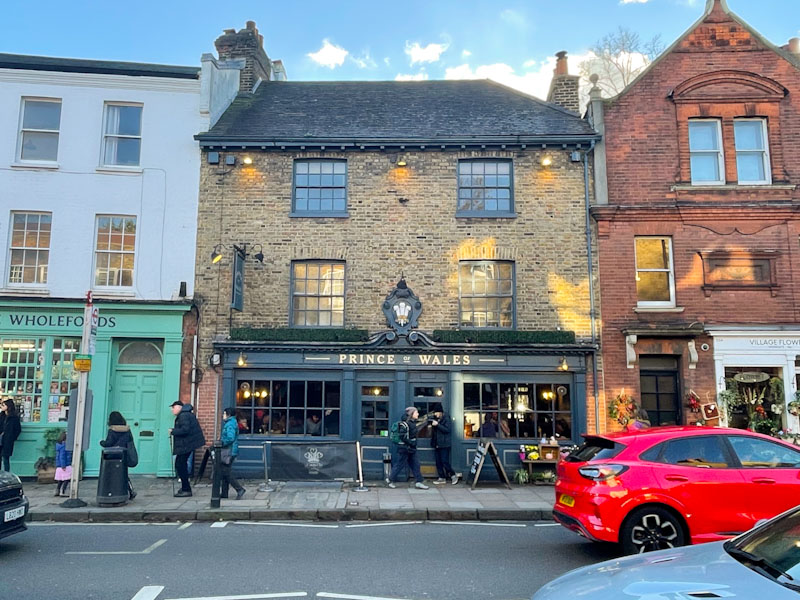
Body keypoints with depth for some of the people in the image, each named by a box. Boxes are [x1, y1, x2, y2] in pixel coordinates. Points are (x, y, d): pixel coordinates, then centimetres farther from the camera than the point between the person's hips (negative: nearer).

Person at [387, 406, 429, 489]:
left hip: (411, 448, 9)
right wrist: (411, 443, -23)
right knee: (400, 465, 2)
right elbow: (402, 436, -25)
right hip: (405, 448, -9)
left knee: (415, 464, 8)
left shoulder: (412, 422, 10)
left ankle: (419, 482, 11)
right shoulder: (405, 423, -19)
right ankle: (390, 480, 17)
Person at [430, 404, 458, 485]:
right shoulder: (435, 419, 14)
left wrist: (437, 425, -22)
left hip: (444, 444, -8)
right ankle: (442, 478, 15)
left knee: (445, 461, -8)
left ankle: (453, 475, 8)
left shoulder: (446, 419, -9)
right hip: (437, 444, 8)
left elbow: (447, 429, -20)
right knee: (438, 462, 7)